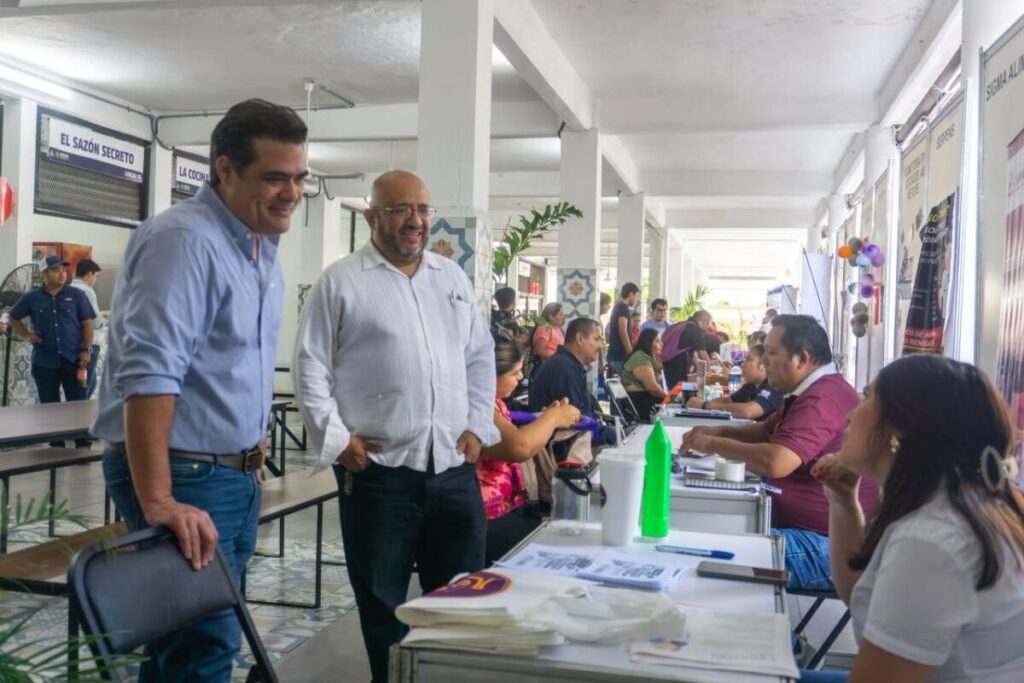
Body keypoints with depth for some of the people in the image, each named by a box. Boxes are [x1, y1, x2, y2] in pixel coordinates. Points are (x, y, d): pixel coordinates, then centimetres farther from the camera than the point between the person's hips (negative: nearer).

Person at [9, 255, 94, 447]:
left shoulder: (76, 295, 1)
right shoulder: (31, 298, 4)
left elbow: (87, 323, 3)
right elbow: (12, 317, 20)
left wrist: (86, 350, -4)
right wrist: (26, 335, 7)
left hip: (73, 358, -1)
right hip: (44, 361, 2)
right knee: (50, 406, 7)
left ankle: (83, 446, 5)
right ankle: (56, 447, 17)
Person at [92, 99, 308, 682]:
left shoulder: (263, 247, 11)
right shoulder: (184, 241, -19)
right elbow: (149, 376, -27)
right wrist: (157, 502, -30)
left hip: (236, 475, 9)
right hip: (184, 477, -9)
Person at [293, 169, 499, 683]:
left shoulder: (452, 277, 13)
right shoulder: (341, 281, -1)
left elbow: (480, 356, 16)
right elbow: (311, 366, -3)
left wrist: (478, 426, 8)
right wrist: (336, 438, -9)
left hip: (454, 466, 4)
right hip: (377, 470, -4)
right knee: (383, 602, 10)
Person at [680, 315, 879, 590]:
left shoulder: (822, 399, -22)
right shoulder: (812, 392, 16)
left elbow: (775, 462, -33)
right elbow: (766, 431, 26)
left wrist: (713, 444, -18)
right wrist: (720, 431, 5)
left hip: (823, 545, -11)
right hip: (798, 526, 11)